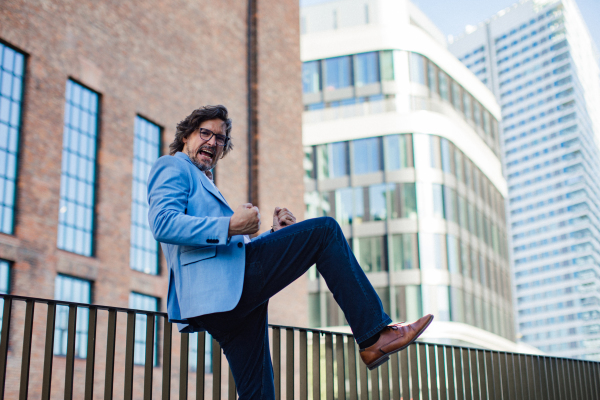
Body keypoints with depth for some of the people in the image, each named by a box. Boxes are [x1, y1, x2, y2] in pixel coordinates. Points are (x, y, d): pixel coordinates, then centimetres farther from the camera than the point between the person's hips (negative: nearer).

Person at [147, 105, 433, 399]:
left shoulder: (202, 184, 37)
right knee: (324, 230, -10)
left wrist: (276, 235, 17)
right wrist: (230, 226, -19)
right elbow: (162, 224, -14)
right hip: (223, 287, -10)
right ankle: (374, 335, -14)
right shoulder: (172, 168, 7)